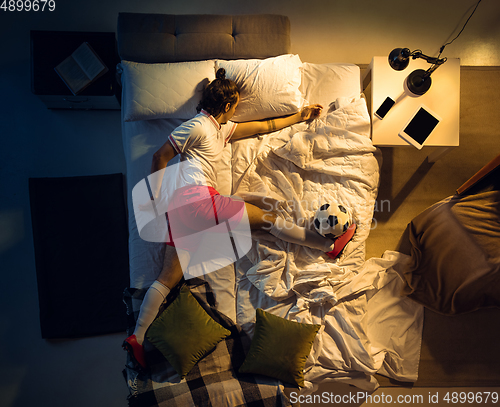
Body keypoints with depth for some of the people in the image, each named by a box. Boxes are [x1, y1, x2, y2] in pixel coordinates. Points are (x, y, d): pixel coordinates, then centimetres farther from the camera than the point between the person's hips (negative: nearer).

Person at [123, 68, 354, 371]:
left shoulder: (223, 128, 25)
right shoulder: (199, 125, -1)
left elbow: (265, 126, 29)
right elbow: (161, 157, -2)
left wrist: (300, 116, 32)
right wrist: (156, 198, -4)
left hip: (182, 207, 10)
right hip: (197, 195, -10)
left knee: (168, 277, 6)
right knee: (268, 219, -4)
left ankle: (137, 338, 7)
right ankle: (330, 245, 4)